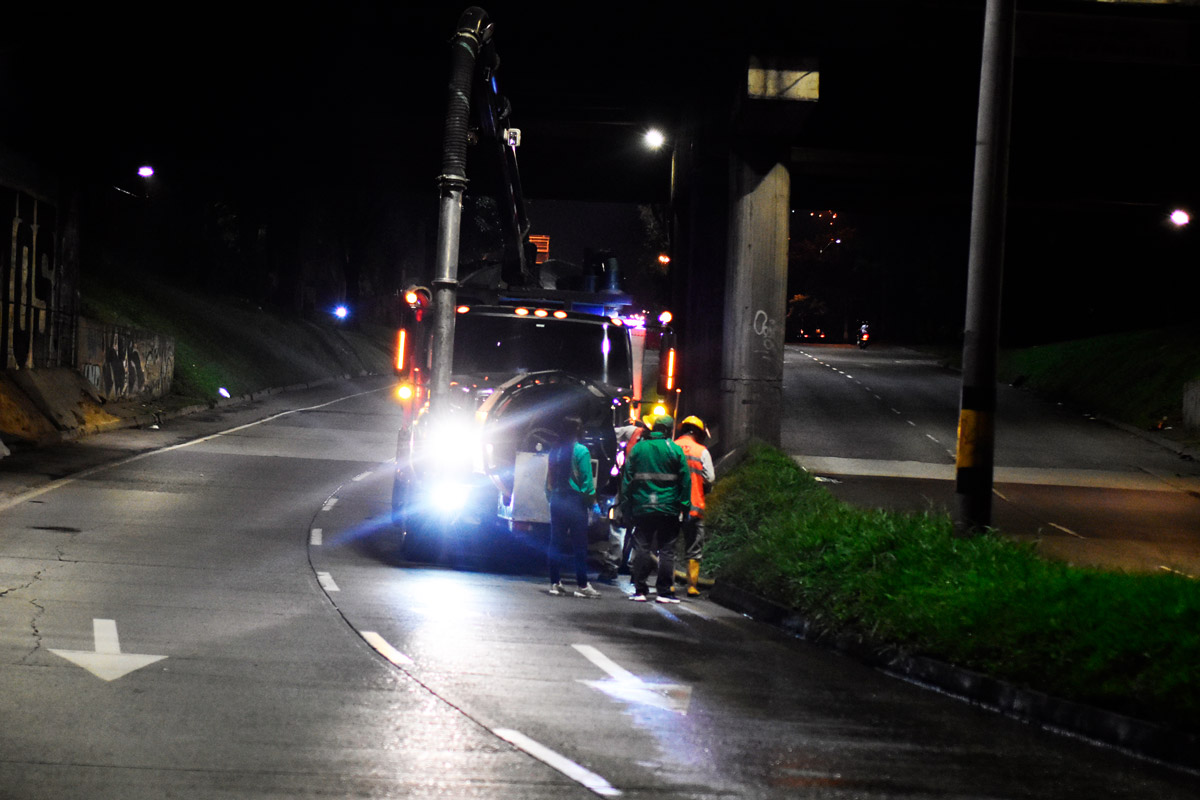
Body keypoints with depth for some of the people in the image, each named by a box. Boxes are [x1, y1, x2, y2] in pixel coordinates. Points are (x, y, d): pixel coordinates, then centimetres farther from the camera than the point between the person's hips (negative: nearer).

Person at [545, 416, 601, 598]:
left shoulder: (555, 450, 6)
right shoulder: (581, 451, -11)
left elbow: (549, 479, 9)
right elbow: (587, 480, -12)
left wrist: (550, 497, 16)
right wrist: (591, 500, -2)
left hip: (557, 500, 6)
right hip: (575, 501, -5)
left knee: (555, 543, 8)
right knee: (579, 545, -2)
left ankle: (555, 583, 8)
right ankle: (582, 585, -2)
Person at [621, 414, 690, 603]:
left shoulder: (638, 448, 5)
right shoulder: (675, 450, -2)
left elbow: (627, 479, 7)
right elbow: (685, 480, 0)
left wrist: (627, 507, 11)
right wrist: (684, 506, 6)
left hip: (642, 509, 2)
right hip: (668, 509, -2)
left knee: (642, 548, 5)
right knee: (667, 550, 2)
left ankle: (640, 590, 3)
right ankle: (665, 591, 0)